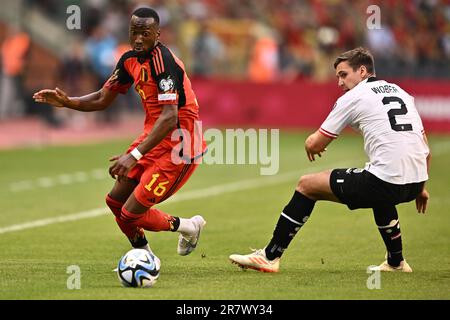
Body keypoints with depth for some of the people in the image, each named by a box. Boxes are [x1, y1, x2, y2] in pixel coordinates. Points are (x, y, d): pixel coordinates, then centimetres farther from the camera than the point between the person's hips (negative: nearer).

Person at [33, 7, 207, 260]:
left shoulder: (164, 62, -23)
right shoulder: (131, 60, 4)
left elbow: (169, 118, -31)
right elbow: (102, 100, 15)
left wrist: (134, 156, -36)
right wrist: (67, 102, -3)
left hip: (180, 146, -9)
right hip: (154, 138, 9)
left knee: (131, 214, -10)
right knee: (116, 200, 11)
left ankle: (188, 226, 14)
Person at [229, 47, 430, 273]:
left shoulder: (352, 98, 2)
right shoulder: (401, 92, 21)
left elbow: (314, 145, 6)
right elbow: (425, 149, 21)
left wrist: (310, 142, 29)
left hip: (386, 182, -7)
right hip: (415, 182, 7)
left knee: (306, 185, 7)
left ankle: (270, 256, 9)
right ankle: (396, 261, 46)